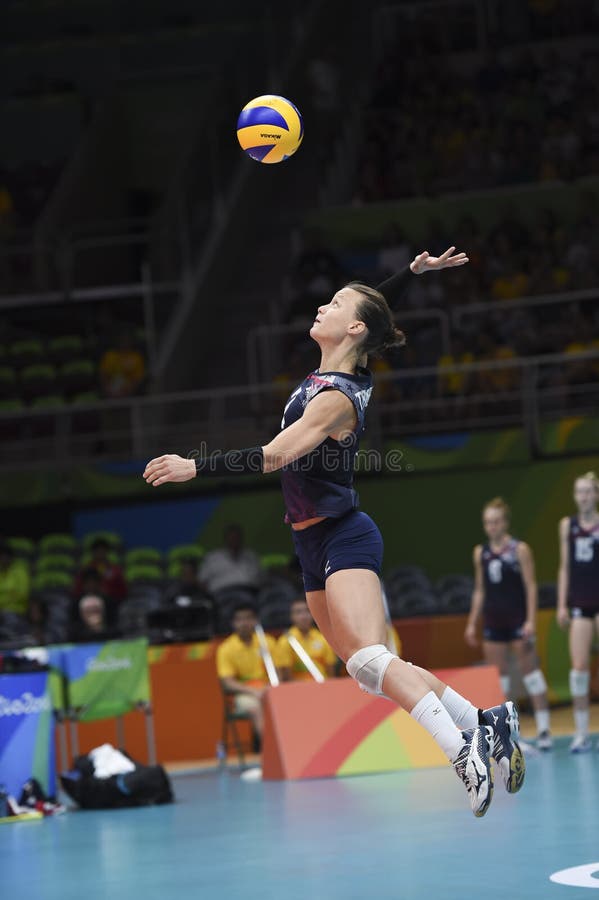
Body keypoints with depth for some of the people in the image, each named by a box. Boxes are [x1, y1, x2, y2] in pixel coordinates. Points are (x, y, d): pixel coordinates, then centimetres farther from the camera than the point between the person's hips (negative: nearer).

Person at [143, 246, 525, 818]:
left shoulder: (335, 399, -17)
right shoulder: (338, 374, 7)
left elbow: (273, 456, -26)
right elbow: (372, 310, 25)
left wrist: (194, 467, -27)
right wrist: (414, 272, 18)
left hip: (343, 538, -9)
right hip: (318, 545, 9)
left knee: (368, 659, -24)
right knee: (369, 669, 6)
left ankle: (464, 751, -29)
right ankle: (481, 722, 9)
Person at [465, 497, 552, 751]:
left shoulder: (519, 549, -5)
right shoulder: (481, 552, 9)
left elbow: (531, 587, -7)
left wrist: (531, 620, -15)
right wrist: (472, 623, 11)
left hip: (517, 620, -5)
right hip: (493, 621, 5)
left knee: (530, 671, -4)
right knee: (497, 677, 4)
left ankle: (543, 729, -2)